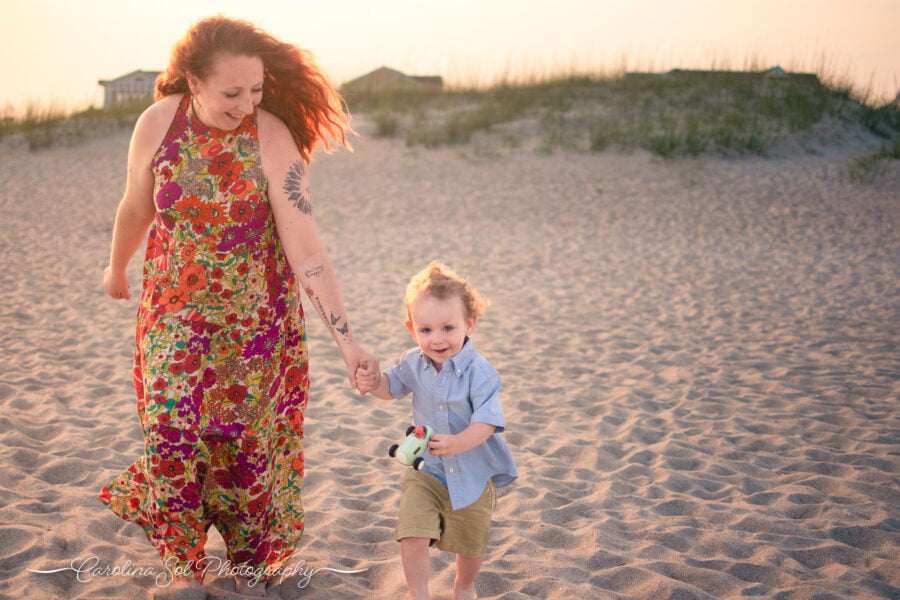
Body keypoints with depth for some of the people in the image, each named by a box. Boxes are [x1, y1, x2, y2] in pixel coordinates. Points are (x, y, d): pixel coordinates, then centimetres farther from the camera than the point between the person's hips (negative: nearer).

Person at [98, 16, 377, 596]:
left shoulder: (272, 137, -19)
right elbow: (136, 208, 7)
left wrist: (346, 338, -28)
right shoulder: (159, 123, -11)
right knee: (174, 435, 2)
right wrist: (117, 267, 23)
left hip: (254, 320, -2)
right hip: (176, 315, 2)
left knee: (248, 441, 6)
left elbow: (306, 249, -23)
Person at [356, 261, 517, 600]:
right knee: (412, 535, -15)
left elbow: (487, 420, -29)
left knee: (471, 543, 16)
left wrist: (460, 442, -46)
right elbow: (394, 386, 14)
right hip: (426, 470, 2)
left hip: (473, 473, -2)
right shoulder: (413, 363, -7)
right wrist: (374, 382, -8)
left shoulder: (479, 372, -22)